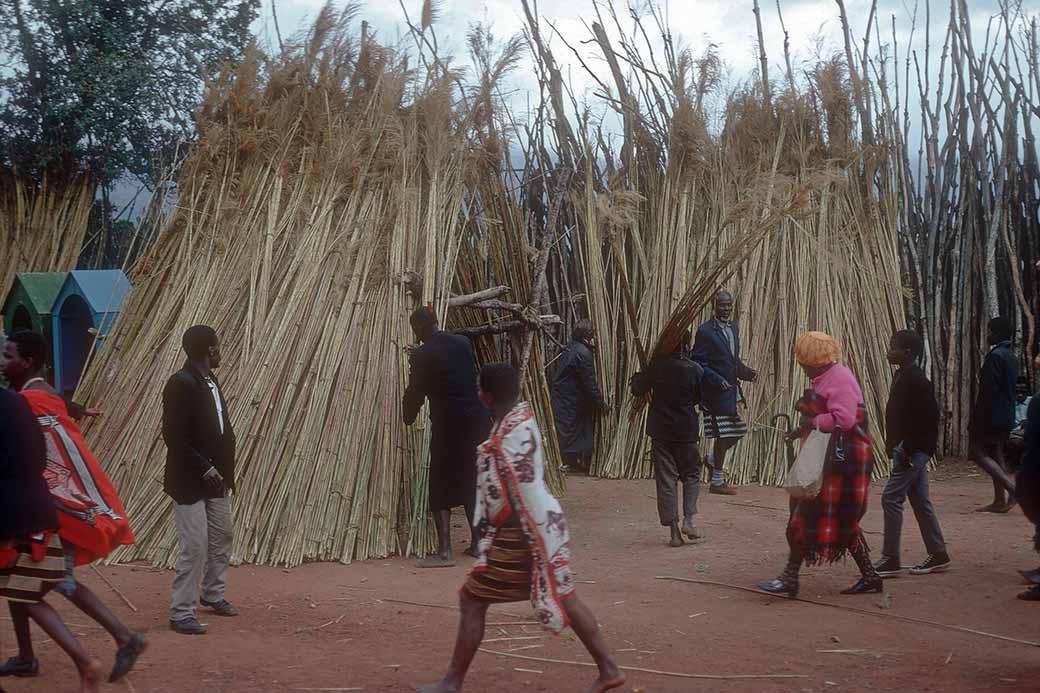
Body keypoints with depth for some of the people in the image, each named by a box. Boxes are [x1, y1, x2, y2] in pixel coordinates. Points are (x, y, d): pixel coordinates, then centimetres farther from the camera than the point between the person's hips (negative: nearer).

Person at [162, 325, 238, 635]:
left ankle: (214, 595, 37)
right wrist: (204, 468, -21)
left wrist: (223, 469, 9)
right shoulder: (181, 384, -18)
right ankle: (181, 614, 1)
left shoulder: (211, 381, 10)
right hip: (189, 481, -9)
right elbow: (173, 436, -21)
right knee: (195, 546, -8)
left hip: (214, 479, 9)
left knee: (222, 538, 20)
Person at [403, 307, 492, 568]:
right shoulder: (463, 343, 9)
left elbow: (415, 393, 1)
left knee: (441, 487, 0)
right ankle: (477, 543, 21)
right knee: (472, 483, 16)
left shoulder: (423, 355, -7)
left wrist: (409, 416, 18)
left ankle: (445, 551, -6)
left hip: (447, 422, -5)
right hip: (476, 417, 6)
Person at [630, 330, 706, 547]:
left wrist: (637, 377, 18)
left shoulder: (657, 366, -8)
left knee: (665, 480, 4)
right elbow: (699, 399, 4)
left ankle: (674, 530, 3)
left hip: (660, 431, 0)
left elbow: (637, 390, -1)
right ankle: (688, 520, 1)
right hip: (686, 430, 0)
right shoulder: (695, 370, -7)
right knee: (691, 474, 16)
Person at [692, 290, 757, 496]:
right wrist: (717, 380, -21)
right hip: (715, 391, -8)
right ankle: (717, 481, 9)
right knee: (723, 434, -3)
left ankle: (713, 461, 36)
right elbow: (697, 363, -14)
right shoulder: (706, 331, -14)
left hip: (731, 388, 8)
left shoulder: (733, 326, 12)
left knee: (737, 431, 13)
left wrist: (745, 371, 5)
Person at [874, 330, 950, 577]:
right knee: (919, 501, 13)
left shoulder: (915, 379, -17)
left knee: (891, 498, -9)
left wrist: (908, 449, -21)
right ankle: (938, 555, 20)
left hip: (914, 450, -10)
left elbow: (929, 416, -21)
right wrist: (893, 445, 15)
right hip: (908, 448, 10)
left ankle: (890, 559, -4)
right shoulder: (902, 376, 13)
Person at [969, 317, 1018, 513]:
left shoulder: (995, 356, -16)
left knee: (979, 453, -6)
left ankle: (1011, 486, -18)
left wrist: (976, 418, -17)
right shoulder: (1011, 357, 15)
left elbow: (988, 390, -20)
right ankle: (1000, 500, 10)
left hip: (992, 415, -9)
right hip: (1006, 416, 9)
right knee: (996, 454, 11)